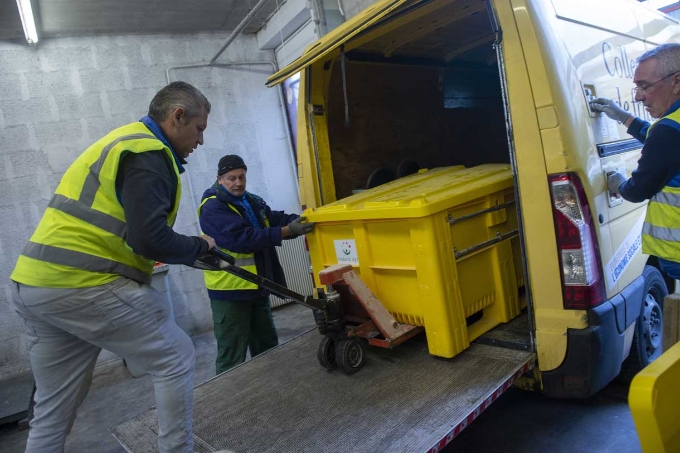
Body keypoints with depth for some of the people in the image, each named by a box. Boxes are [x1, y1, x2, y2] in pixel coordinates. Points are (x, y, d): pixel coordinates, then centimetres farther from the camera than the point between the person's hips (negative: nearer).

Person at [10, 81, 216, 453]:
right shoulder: (148, 155, -12)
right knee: (175, 358, 3)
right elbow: (150, 239, -22)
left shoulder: (126, 142, 20)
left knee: (52, 411, 18)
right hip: (84, 285, -10)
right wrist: (201, 246, -4)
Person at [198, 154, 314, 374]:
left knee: (267, 345, 21)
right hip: (230, 291, -8)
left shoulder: (253, 202, 12)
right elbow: (242, 238, -28)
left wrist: (301, 220, -20)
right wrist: (288, 230, -30)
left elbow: (277, 219, 1)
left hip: (257, 288, 8)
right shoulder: (212, 208, -15)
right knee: (232, 355, 1)